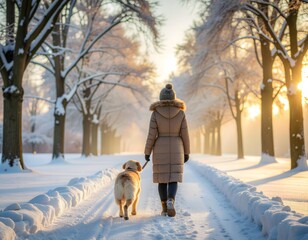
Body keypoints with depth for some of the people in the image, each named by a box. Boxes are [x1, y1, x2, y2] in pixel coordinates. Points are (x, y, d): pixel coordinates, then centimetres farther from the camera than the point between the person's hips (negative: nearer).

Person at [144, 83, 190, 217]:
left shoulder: (156, 113, -8)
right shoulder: (180, 113, -4)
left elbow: (151, 135, -8)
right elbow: (185, 135, -2)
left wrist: (147, 152, 0)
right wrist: (186, 153, 7)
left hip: (160, 150, 0)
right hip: (175, 150, 0)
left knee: (162, 179, 10)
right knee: (173, 179, 3)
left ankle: (165, 208, 12)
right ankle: (170, 202, -23)